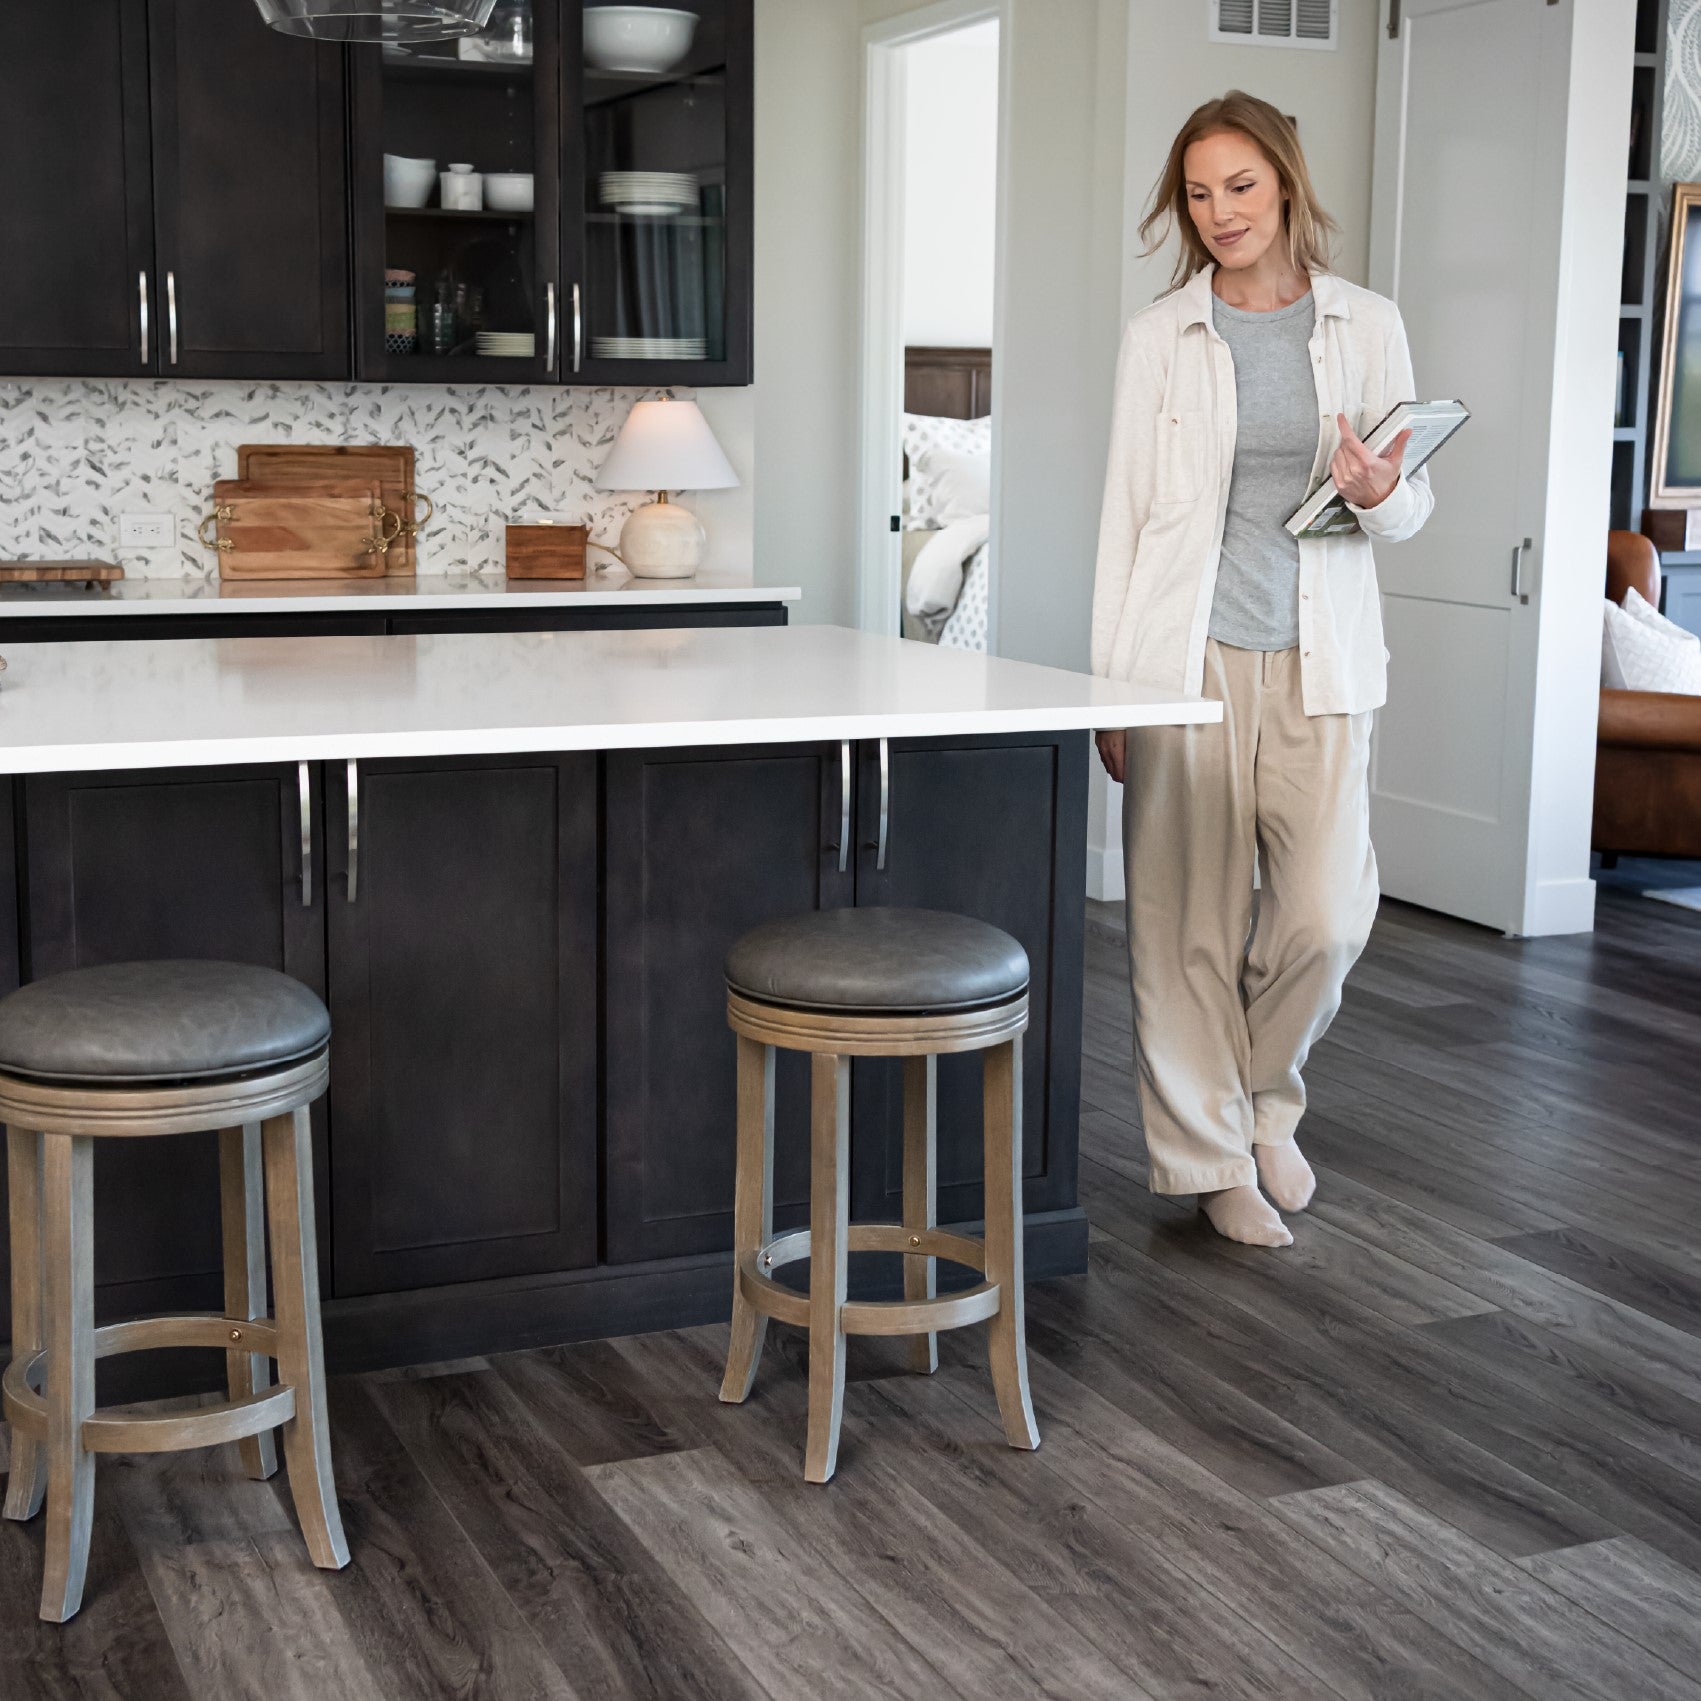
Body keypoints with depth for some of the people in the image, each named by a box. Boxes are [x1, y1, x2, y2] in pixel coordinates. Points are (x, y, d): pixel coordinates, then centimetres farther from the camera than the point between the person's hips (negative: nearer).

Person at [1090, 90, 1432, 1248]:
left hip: (1318, 660, 1)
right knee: (1190, 918, 1)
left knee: (1327, 915, -2)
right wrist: (1111, 686, -2)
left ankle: (1263, 1099, 27)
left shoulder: (1367, 327, 7)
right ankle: (1213, 1154, 18)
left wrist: (1379, 494, -14)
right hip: (1189, 655, -1)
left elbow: (1413, 505, 12)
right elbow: (1127, 508, 3)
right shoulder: (1160, 335, 4)